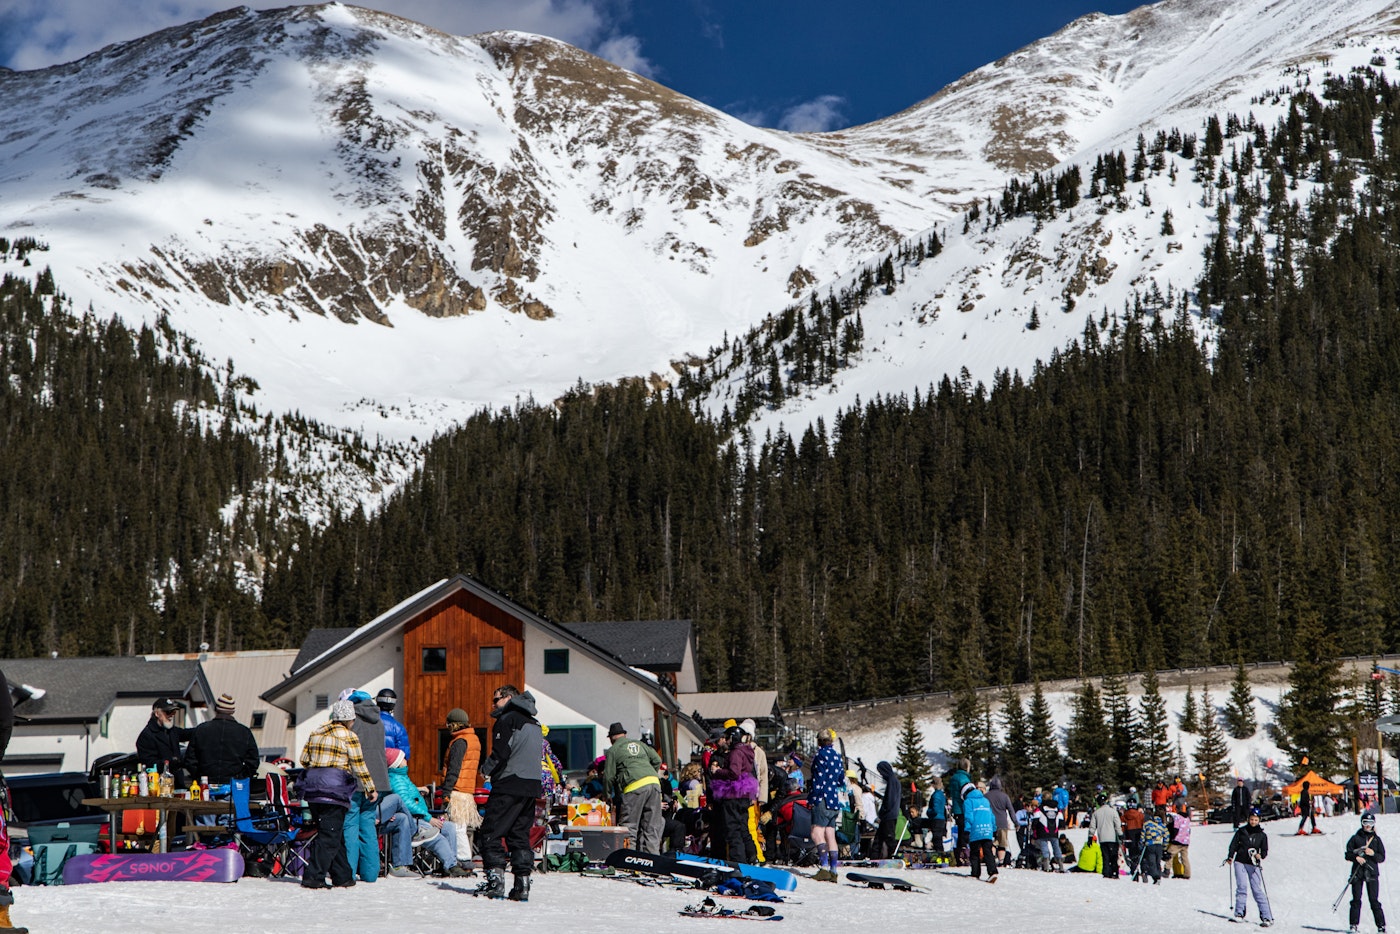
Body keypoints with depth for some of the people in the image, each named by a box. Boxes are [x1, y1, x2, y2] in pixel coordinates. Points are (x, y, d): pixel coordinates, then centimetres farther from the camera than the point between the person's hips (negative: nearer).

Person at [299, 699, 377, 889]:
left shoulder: (315, 733, 14)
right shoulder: (349, 736, -4)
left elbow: (304, 760, 14)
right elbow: (359, 767, -4)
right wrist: (371, 789, 6)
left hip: (312, 789, 7)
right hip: (335, 790, -7)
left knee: (336, 836, 14)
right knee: (330, 836, -4)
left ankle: (343, 877, 18)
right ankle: (313, 877, -13)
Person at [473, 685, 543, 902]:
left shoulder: (507, 719, -5)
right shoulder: (534, 724, 21)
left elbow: (500, 753, -14)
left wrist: (486, 769, 4)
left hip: (509, 786, -8)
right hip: (532, 785, 8)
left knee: (491, 832, -4)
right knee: (520, 834, 10)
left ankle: (495, 880, -13)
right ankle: (522, 884, 4)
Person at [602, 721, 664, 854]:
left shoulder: (613, 750, 10)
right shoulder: (639, 744, 25)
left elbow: (609, 776, 8)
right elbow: (657, 760, 19)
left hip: (634, 787, -5)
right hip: (654, 782, 5)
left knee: (630, 825, 0)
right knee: (652, 825, 9)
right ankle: (652, 853, 6)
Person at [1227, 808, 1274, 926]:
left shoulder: (1262, 835, 7)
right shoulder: (1241, 831, 6)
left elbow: (1265, 850, 7)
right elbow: (1234, 844, 9)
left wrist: (1260, 855, -15)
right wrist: (1230, 857, -4)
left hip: (1253, 865, -1)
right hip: (1240, 862, 1)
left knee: (1257, 890, -7)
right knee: (1242, 887, -11)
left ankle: (1267, 917, -8)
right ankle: (1239, 913, -1)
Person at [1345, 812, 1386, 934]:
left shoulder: (1376, 839, 10)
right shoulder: (1356, 838, 8)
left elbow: (1382, 857, 7)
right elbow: (1347, 854, 6)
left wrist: (1373, 854, -11)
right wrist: (1356, 857, -12)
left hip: (1372, 872, 0)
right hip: (1357, 872, 0)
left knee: (1374, 901, -5)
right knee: (1356, 900, -2)